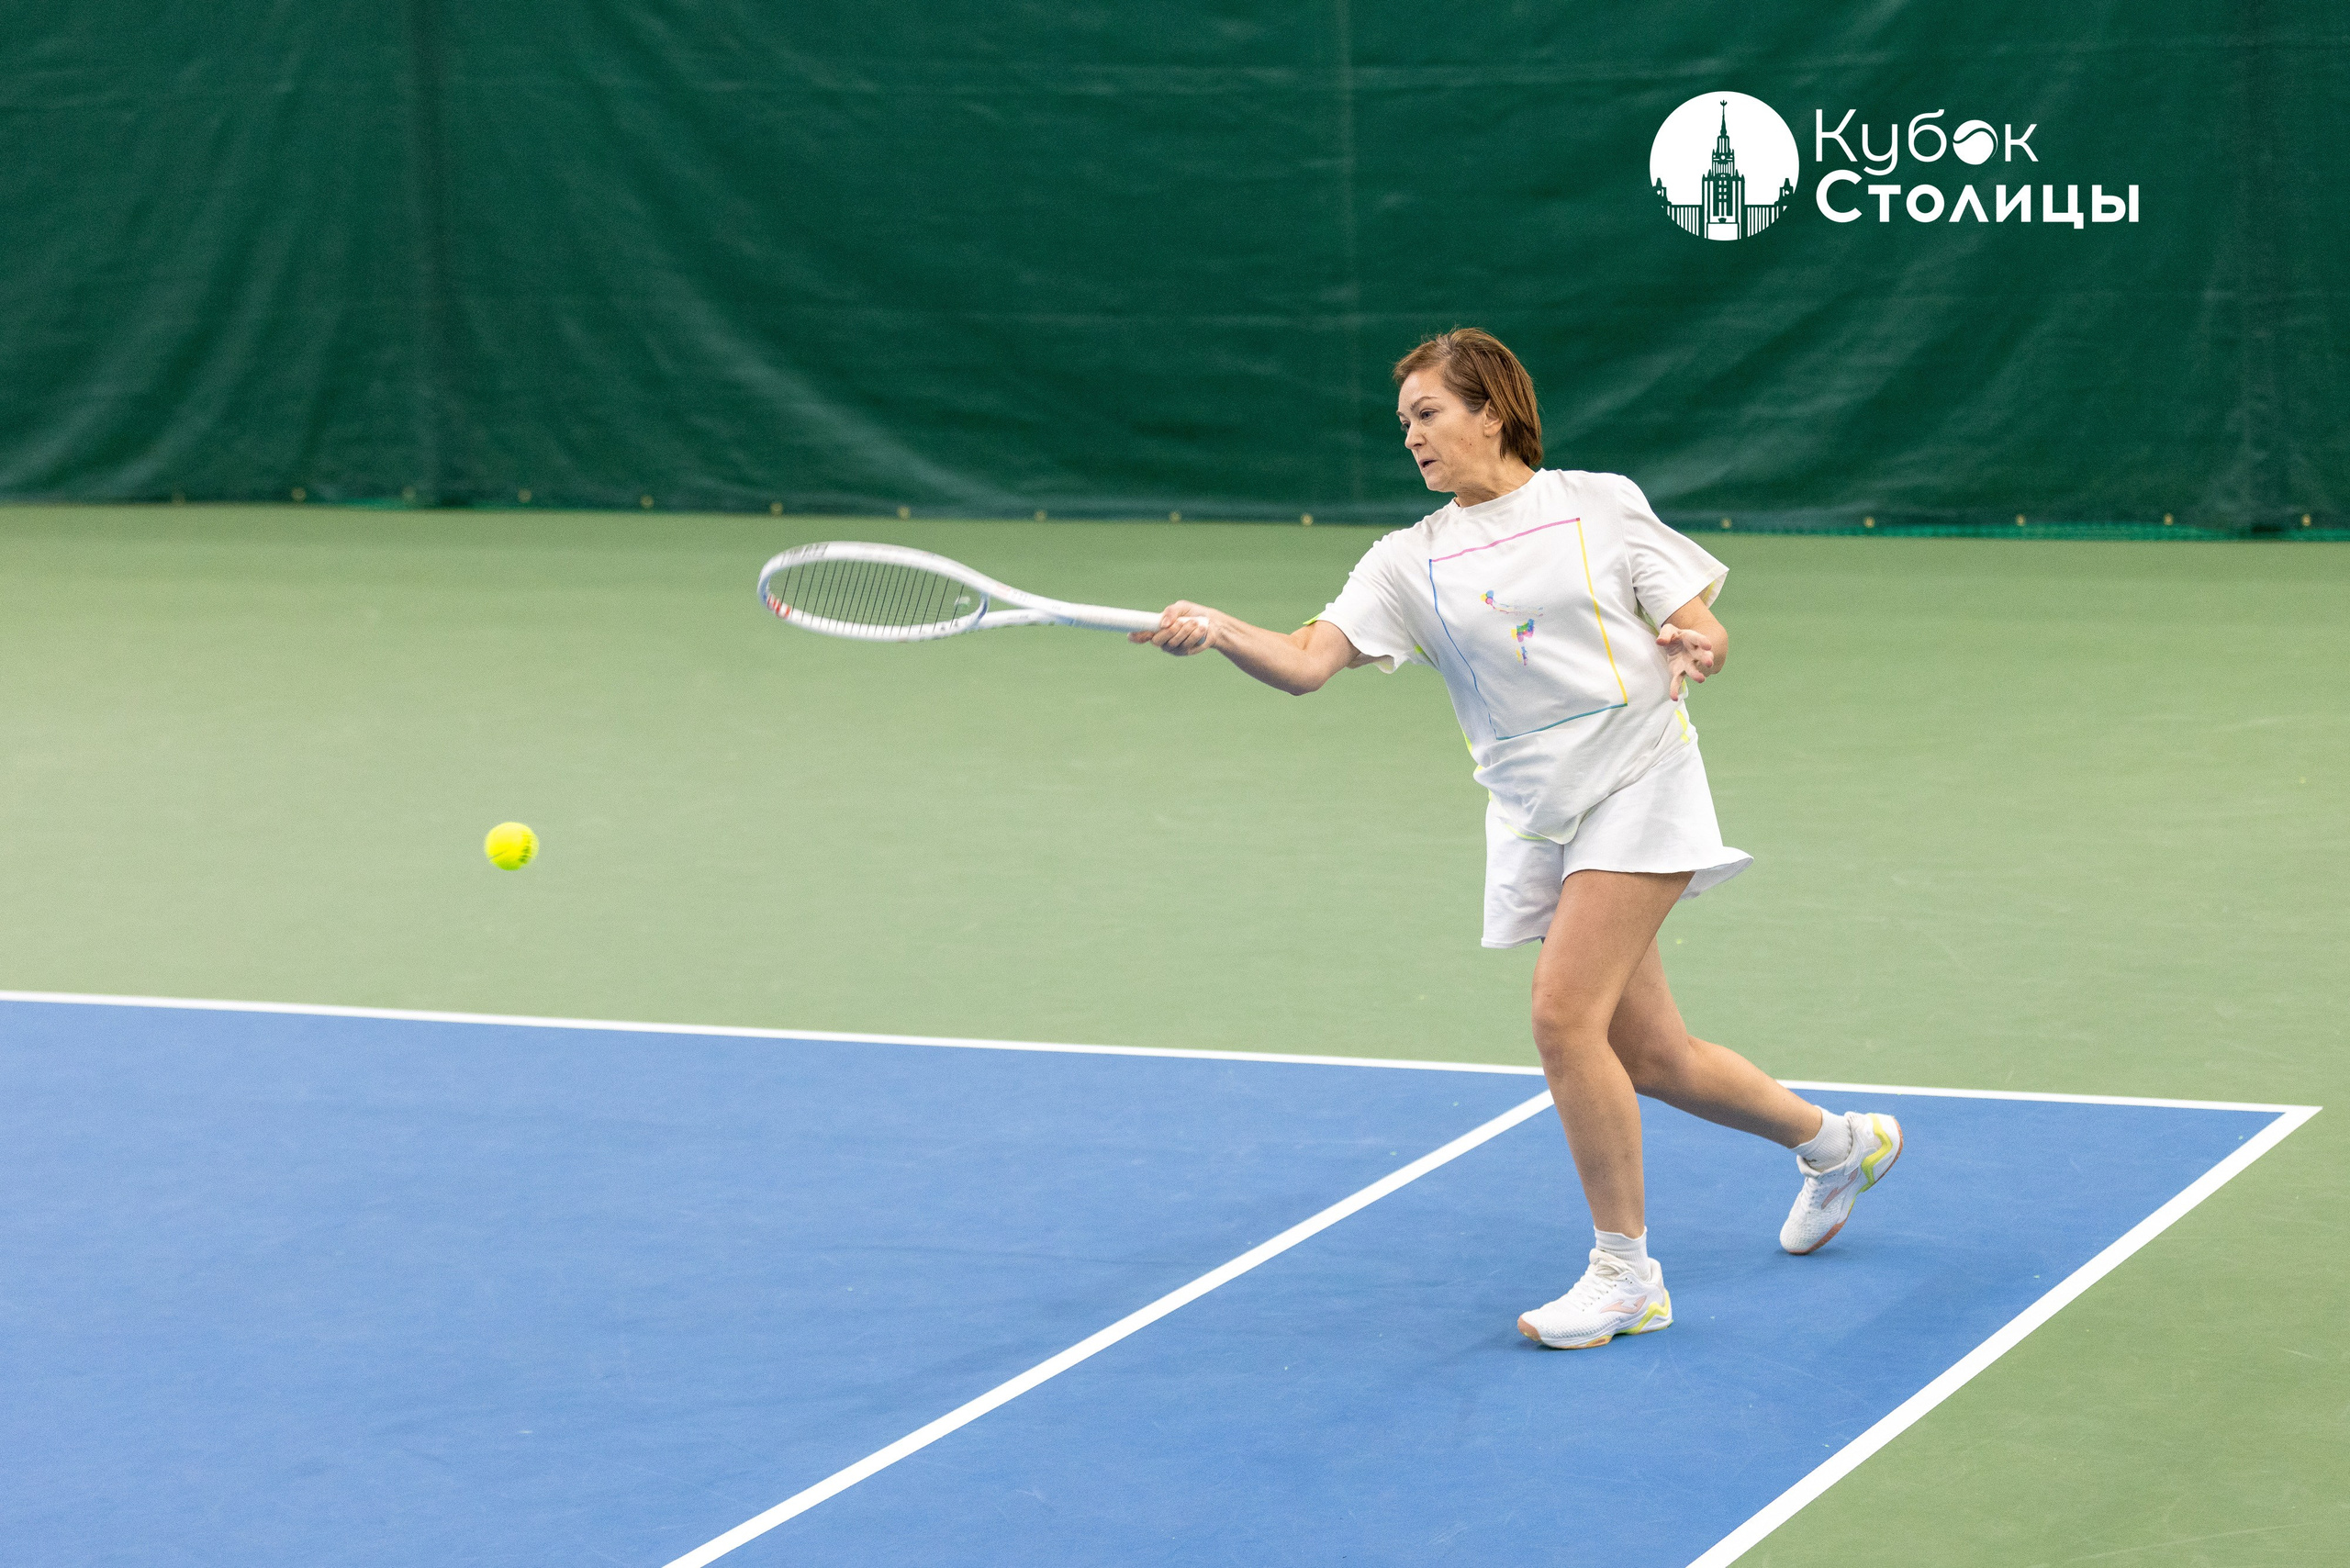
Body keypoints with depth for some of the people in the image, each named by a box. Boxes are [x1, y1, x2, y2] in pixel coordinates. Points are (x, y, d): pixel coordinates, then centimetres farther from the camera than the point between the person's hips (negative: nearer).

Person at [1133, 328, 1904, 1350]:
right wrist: (1218, 632, -26)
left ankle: (1625, 1274, -5)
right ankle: (1836, 1144, 36)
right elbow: (1307, 662, -8)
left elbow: (1704, 632, 3)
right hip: (1534, 822, 5)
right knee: (1648, 1057, 9)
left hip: (1638, 779, -4)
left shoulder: (1601, 503, 2)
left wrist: (1696, 648, -20)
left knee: (1563, 1015, -18)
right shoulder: (1409, 563, 7)